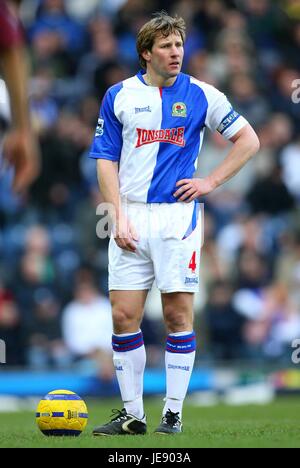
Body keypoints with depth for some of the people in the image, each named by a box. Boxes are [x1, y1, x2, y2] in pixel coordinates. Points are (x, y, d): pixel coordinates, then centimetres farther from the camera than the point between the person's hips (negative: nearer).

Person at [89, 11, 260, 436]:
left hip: (178, 215, -1)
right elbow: (106, 160, 5)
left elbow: (248, 140, 10)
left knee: (178, 315, -2)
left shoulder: (201, 95, 3)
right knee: (124, 317, -2)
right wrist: (119, 217, -5)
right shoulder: (119, 96, 5)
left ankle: (174, 413, 6)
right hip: (132, 217, 1)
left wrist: (210, 182, 0)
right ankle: (132, 413, 8)